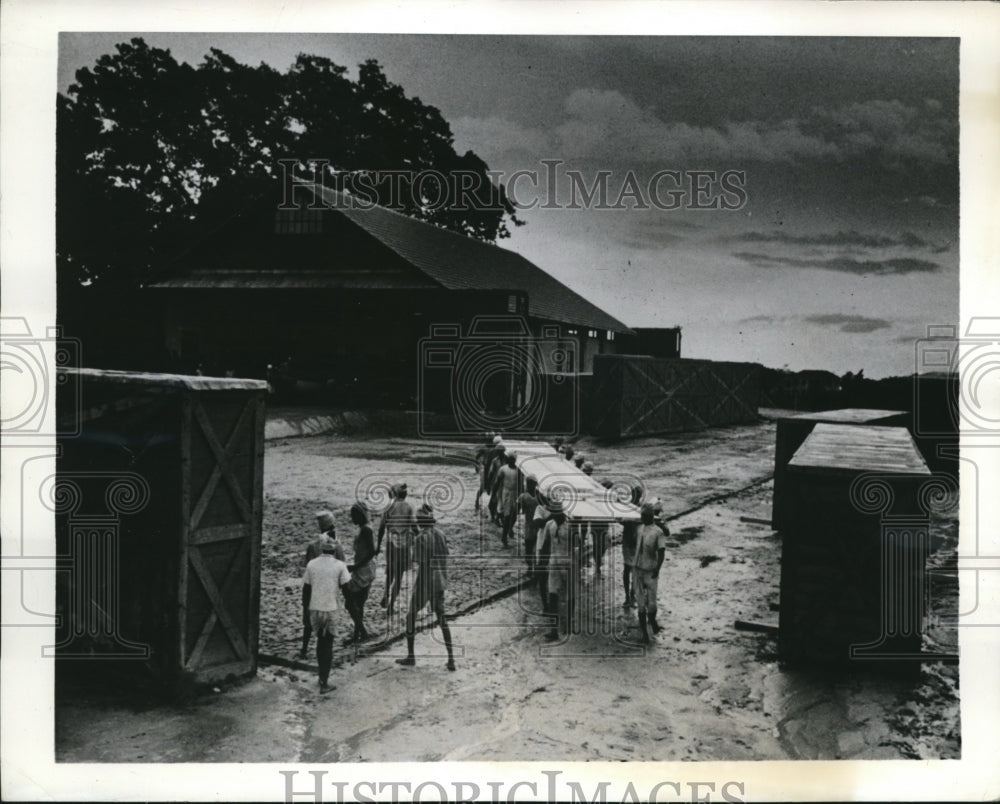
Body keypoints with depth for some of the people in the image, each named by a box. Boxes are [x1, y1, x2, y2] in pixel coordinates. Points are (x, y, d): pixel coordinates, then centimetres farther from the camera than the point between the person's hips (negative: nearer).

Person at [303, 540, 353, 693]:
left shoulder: (311, 564, 2)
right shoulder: (339, 565, -7)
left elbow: (306, 589, 6)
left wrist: (307, 608, 15)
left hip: (315, 609, 3)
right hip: (331, 609, -3)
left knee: (320, 641, 21)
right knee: (328, 644, 5)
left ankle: (322, 676, 29)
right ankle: (324, 683, 4)